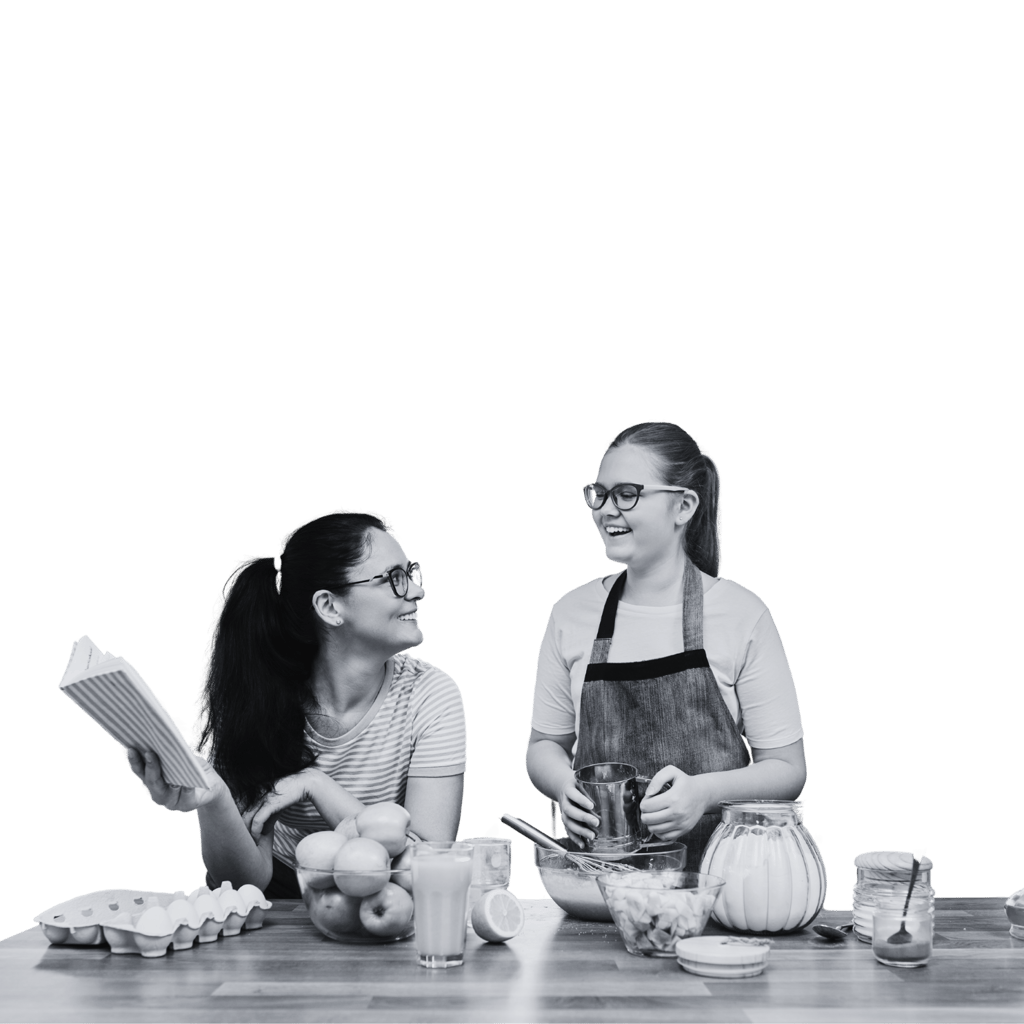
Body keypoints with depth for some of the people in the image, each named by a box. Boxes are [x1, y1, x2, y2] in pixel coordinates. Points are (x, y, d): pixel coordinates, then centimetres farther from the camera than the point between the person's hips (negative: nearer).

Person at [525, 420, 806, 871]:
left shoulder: (742, 614, -2)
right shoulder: (572, 613, 7)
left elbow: (787, 769, 1)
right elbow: (544, 744, 17)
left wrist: (706, 792, -17)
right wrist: (565, 786, -5)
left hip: (710, 870, -2)